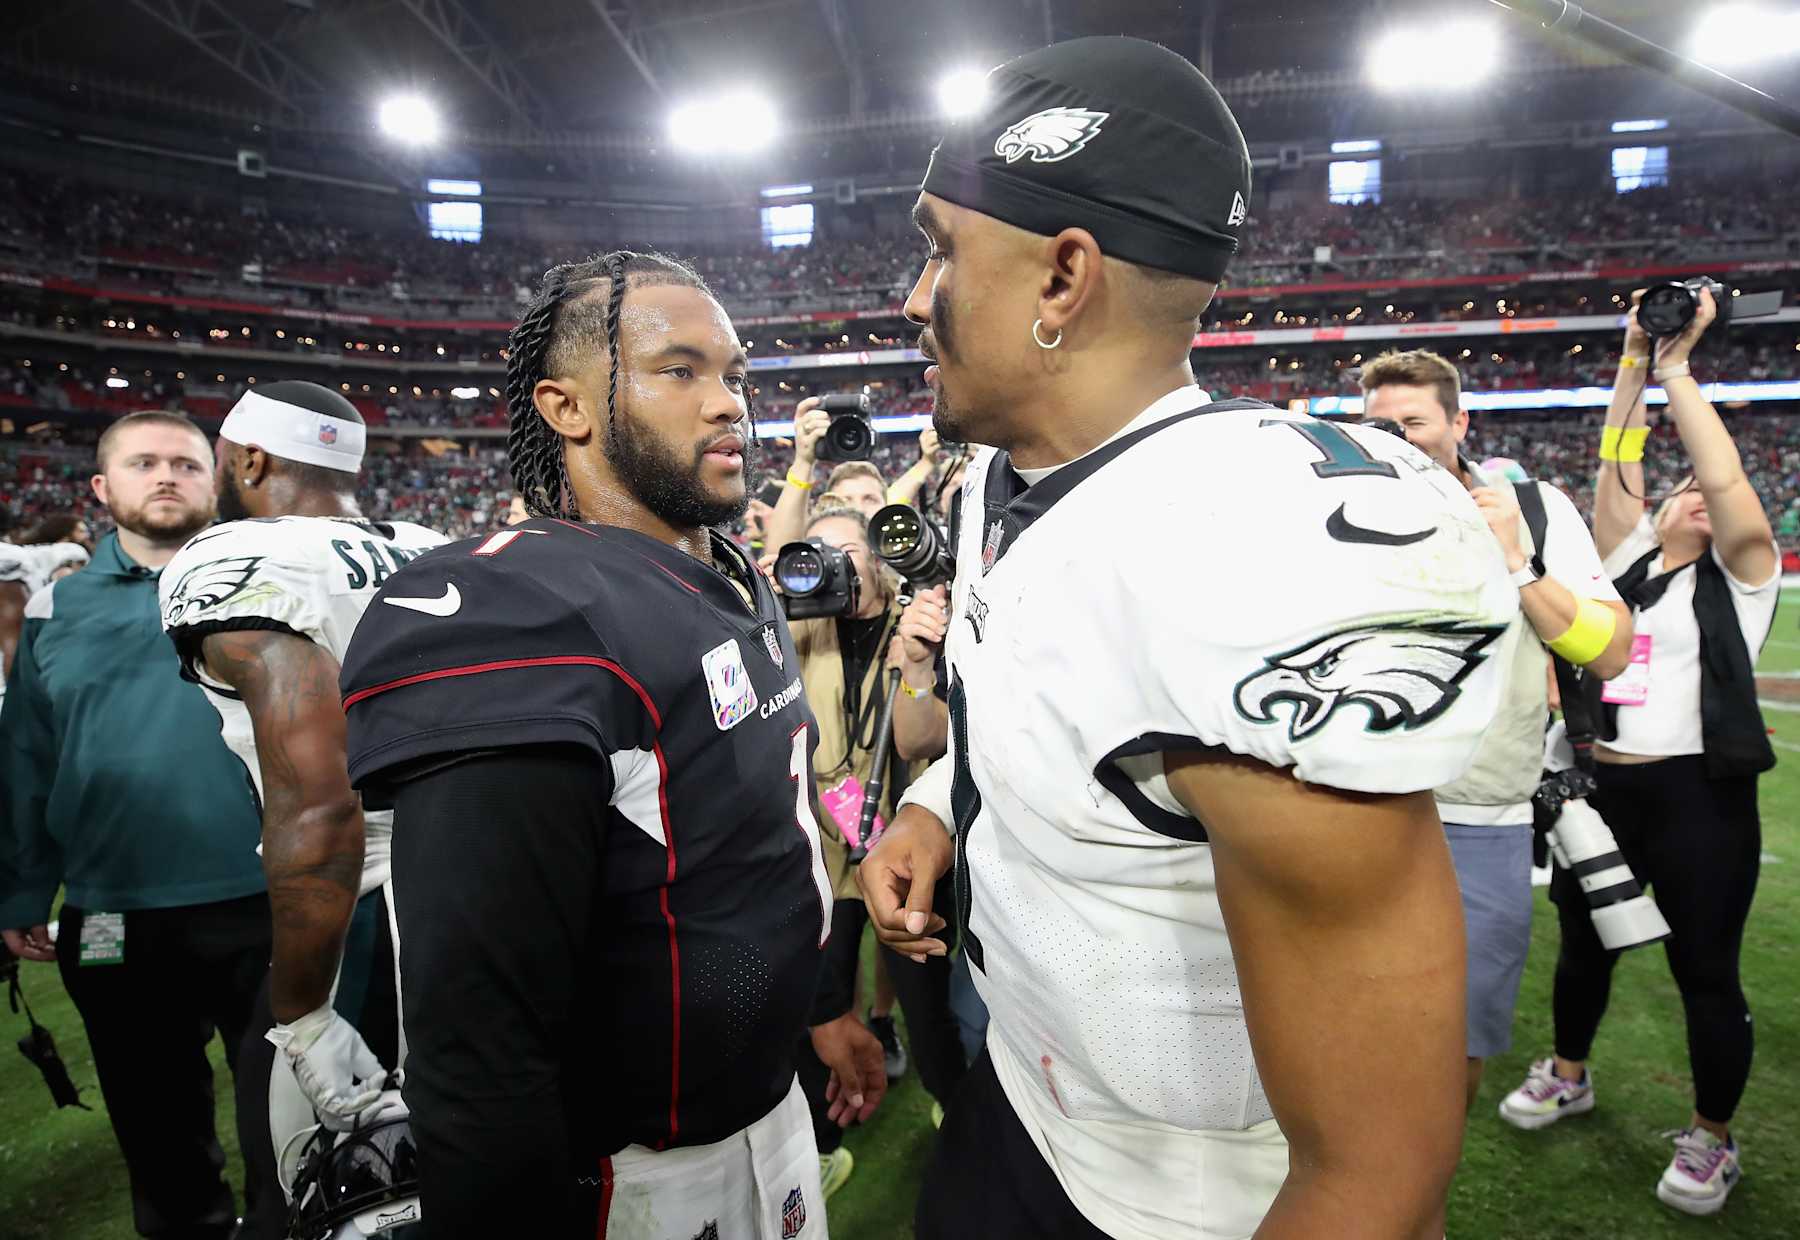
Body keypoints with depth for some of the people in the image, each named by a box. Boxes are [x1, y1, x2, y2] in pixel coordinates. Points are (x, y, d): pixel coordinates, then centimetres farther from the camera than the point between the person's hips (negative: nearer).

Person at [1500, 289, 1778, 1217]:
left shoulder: (1737, 576, 0)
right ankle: (1569, 1075, 39)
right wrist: (1632, 369, 0)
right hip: (1601, 785, 5)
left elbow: (1729, 481, -15)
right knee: (1583, 944, 17)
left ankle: (1711, 1140, 24)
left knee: (1704, 971, 5)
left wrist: (1678, 371, -10)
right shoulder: (1630, 561, 11)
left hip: (1698, 795, -4)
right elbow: (1614, 469, 2)